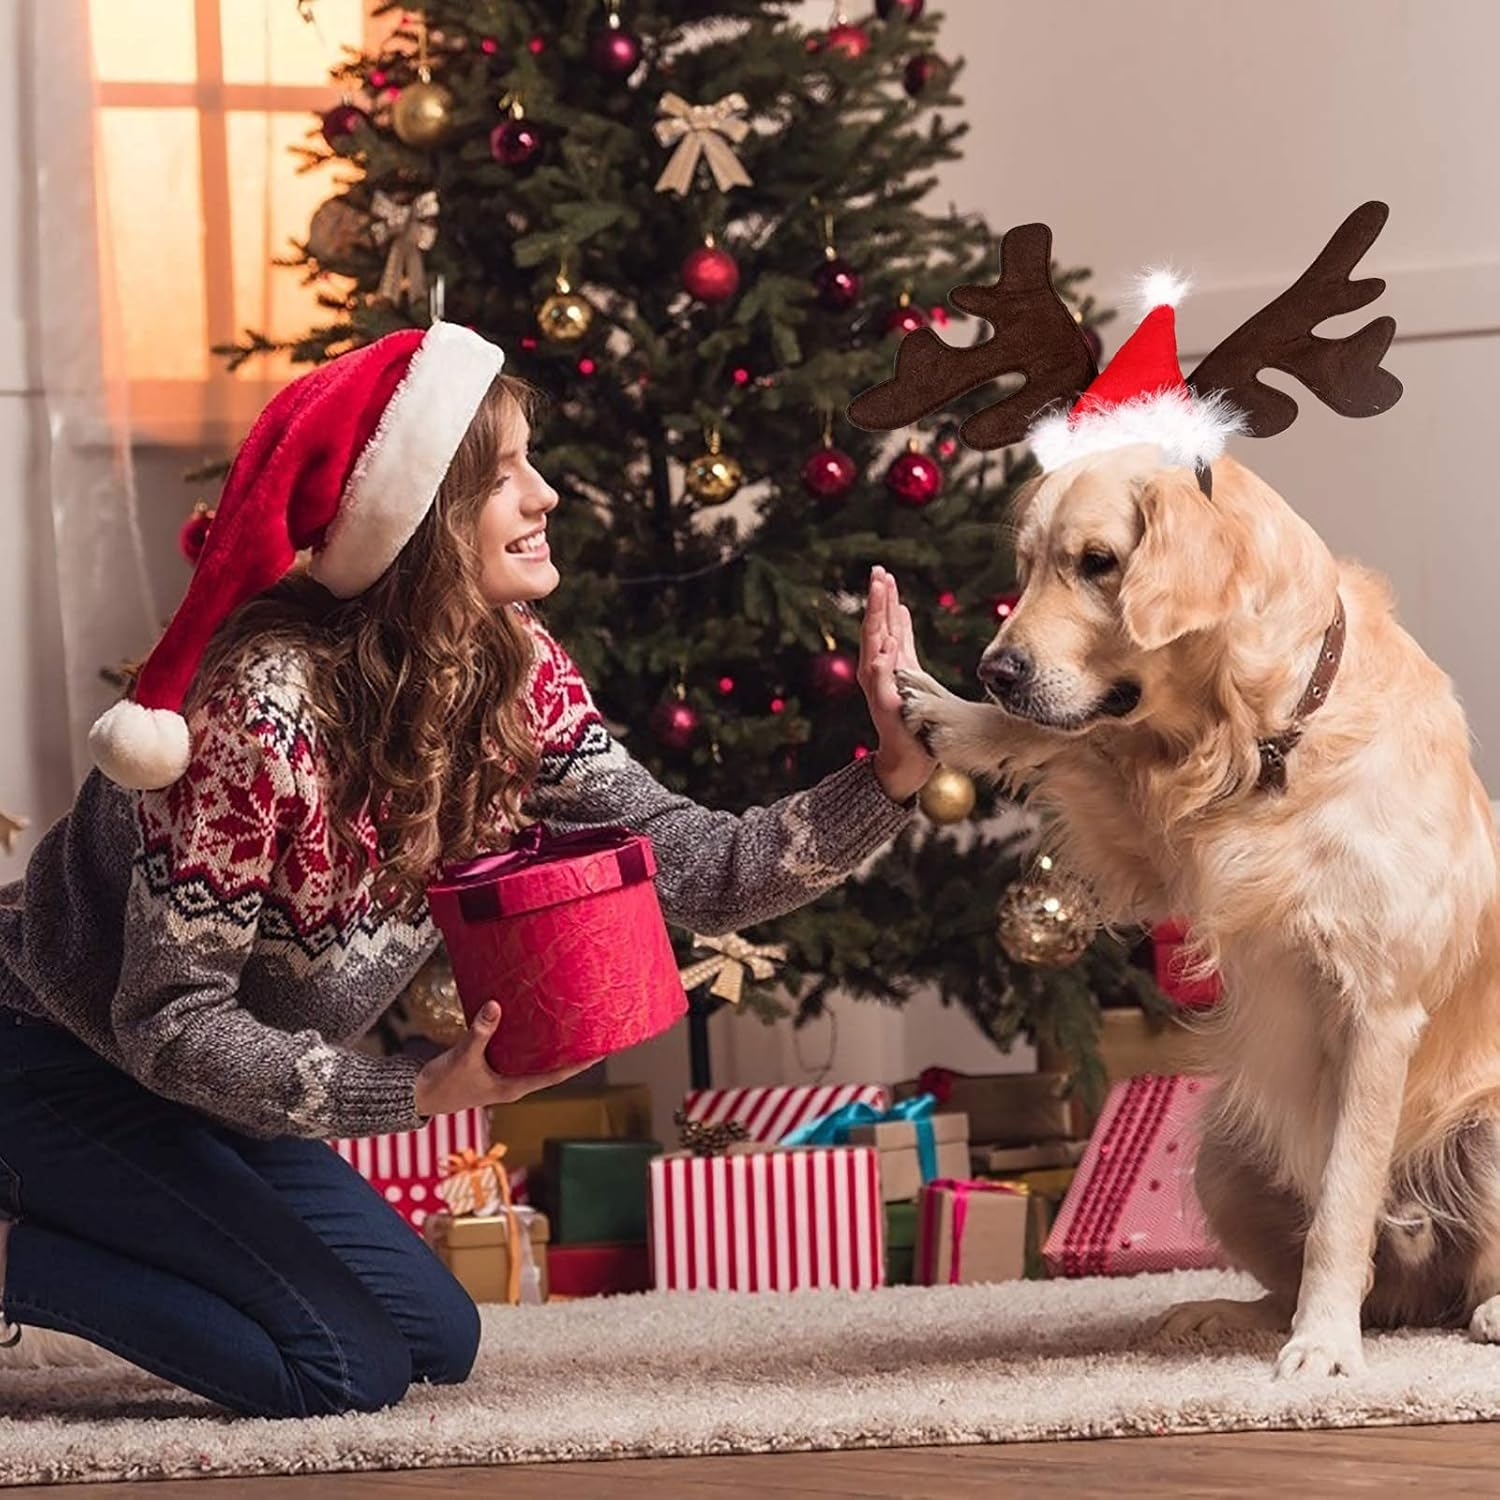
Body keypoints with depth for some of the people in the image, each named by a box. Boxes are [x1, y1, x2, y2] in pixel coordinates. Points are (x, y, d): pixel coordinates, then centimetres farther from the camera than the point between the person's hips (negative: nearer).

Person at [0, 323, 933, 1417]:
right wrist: (417, 1093, -36)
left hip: (208, 1085, 8)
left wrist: (893, 775, -24)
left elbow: (703, 870, -11)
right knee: (345, 1367, -17)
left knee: (437, 1344, 13)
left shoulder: (519, 681, -9)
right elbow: (168, 1024, -29)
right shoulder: (267, 705, -32)